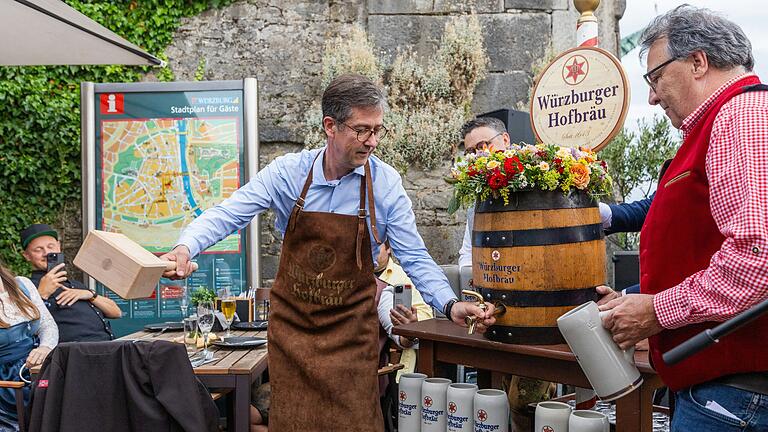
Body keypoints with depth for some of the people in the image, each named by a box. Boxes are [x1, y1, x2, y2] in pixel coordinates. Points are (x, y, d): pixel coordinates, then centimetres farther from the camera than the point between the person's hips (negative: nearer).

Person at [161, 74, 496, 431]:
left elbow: (413, 256, -6)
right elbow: (228, 214, -12)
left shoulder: (385, 182, -10)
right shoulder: (288, 171, -10)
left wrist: (449, 304, -19)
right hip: (290, 320, 1)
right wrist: (185, 247, -29)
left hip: (350, 326, 0)